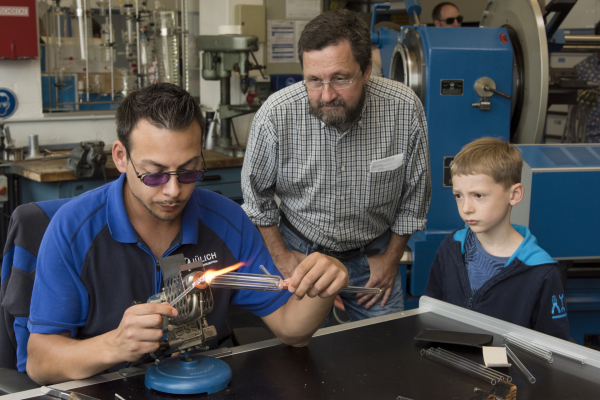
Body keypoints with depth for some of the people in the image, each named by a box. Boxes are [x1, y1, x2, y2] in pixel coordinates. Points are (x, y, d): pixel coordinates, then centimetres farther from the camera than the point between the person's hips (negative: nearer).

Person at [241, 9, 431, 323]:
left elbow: (415, 191, -4)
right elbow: (256, 193, -5)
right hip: (301, 251, -1)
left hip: (373, 254, 1)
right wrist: (281, 257, -2)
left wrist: (392, 257, 1)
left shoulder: (405, 109, -22)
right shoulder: (275, 115, -24)